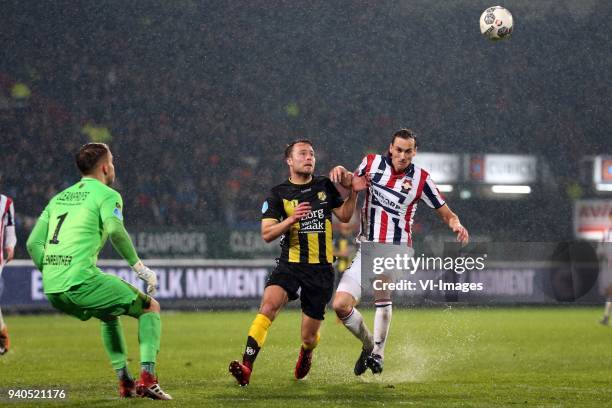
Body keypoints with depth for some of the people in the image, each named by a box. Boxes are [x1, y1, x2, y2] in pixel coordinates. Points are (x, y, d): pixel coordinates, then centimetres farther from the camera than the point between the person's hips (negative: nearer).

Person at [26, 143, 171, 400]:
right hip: (81, 280, -7)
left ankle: (124, 382, 26)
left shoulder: (60, 197, 24)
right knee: (150, 308, 9)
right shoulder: (107, 195, 3)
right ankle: (147, 379, -5)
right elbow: (115, 231, -17)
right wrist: (139, 267, -10)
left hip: (52, 291, 7)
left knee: (109, 315, 34)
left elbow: (33, 243, 18)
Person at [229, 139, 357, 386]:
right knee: (269, 304, -30)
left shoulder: (325, 186, 9)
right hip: (290, 265, -2)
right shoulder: (278, 194, 1)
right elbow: (266, 234, -6)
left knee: (309, 336, 5)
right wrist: (290, 220, -23)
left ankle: (306, 353, 44)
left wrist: (353, 192, 3)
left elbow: (344, 216, 20)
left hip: (321, 270, 2)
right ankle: (246, 367, -35)